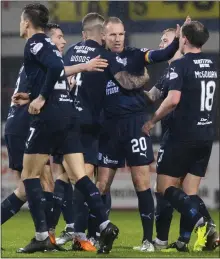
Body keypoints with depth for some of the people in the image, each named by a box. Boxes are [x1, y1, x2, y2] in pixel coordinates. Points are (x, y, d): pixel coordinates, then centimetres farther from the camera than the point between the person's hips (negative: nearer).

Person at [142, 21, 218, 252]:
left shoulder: (180, 65, -12)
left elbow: (173, 99, -23)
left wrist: (152, 120, -10)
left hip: (182, 135, -7)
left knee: (165, 186, 0)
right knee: (190, 192, 9)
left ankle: (199, 222, -20)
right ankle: (186, 240, 0)